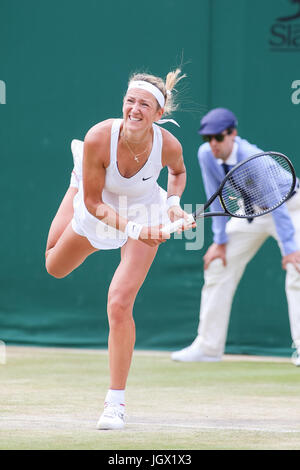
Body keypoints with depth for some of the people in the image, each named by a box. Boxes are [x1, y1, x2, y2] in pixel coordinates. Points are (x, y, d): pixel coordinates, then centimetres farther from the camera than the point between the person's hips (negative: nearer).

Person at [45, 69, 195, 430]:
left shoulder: (168, 146, -30)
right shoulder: (99, 138, -35)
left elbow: (178, 172, -1)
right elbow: (94, 203, -25)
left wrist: (173, 202, -19)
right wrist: (132, 229, -37)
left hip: (145, 216, -2)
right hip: (97, 210, 2)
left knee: (119, 304, -18)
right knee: (55, 266, 30)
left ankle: (115, 402, -5)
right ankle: (80, 166, 52)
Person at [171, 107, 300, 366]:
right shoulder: (206, 155, -18)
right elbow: (218, 199, -6)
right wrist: (220, 241, -6)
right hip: (249, 212, 6)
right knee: (217, 268, 2)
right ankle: (208, 347, 9)